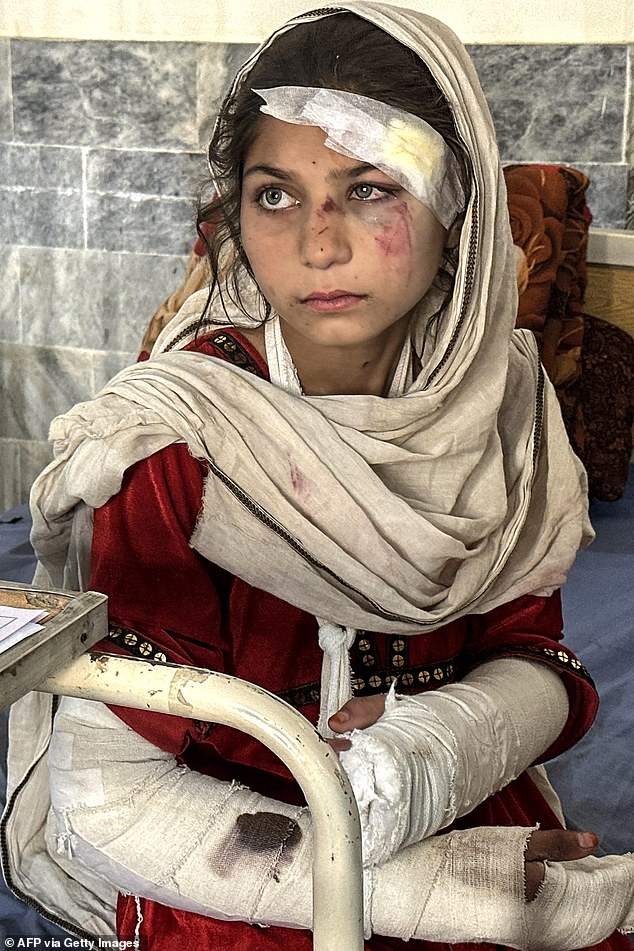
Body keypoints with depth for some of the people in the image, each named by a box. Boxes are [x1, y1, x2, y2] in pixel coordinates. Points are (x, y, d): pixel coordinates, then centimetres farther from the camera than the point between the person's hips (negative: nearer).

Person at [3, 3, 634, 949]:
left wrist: (442, 739, -22)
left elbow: (529, 656, 2)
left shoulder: (494, 397, -4)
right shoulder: (179, 444, -18)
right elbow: (109, 800, -19)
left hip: (466, 827, 5)